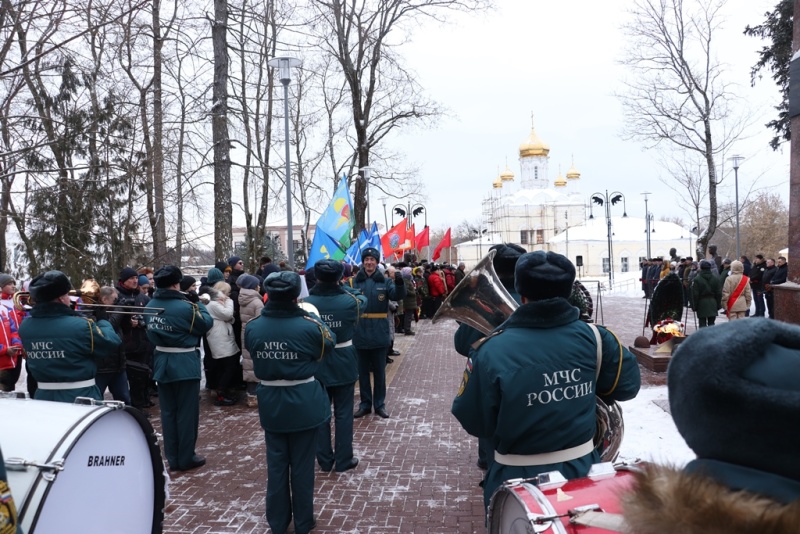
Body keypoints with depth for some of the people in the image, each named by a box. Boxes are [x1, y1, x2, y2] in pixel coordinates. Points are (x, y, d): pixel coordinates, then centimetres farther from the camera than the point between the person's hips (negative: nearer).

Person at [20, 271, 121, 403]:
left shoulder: (25, 327, -4)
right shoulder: (80, 326, -21)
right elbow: (113, 341, -9)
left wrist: (71, 314, 12)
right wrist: (102, 321, 9)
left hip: (43, 397, 6)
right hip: (81, 397, -5)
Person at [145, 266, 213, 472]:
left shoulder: (150, 306, 0)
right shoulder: (184, 306, -20)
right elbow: (207, 323, -5)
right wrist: (199, 305, 9)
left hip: (162, 363, 6)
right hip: (184, 363, -6)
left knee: (168, 412, 13)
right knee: (186, 413, 6)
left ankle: (172, 459, 22)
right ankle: (186, 458, 14)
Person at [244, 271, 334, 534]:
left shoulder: (252, 327, -10)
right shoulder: (309, 325, -20)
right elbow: (329, 344, 1)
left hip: (270, 403, 3)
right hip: (303, 402, -3)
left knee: (276, 463, 16)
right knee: (302, 464, 12)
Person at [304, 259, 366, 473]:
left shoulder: (306, 303, -11)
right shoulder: (349, 301, -13)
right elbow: (363, 299, 10)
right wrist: (343, 288, 19)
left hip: (317, 364, 1)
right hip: (343, 364, -1)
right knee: (343, 413, 10)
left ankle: (324, 460, 23)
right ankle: (343, 460, 18)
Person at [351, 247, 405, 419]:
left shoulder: (385, 281, 0)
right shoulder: (354, 281, -1)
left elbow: (397, 295, -16)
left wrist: (399, 283, -36)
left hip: (379, 334, 0)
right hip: (360, 334, 0)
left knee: (379, 371, 11)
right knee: (363, 371, 12)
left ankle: (379, 404, 23)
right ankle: (365, 404, 24)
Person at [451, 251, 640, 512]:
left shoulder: (491, 350, -23)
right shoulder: (593, 337, -13)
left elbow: (472, 421, -14)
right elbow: (628, 385, 2)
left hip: (519, 478, -3)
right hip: (582, 466, 3)